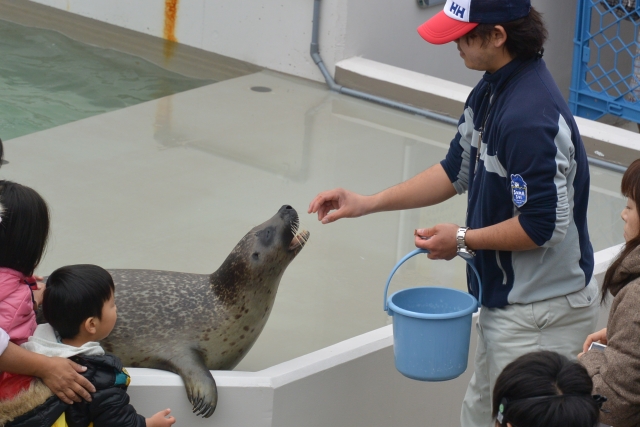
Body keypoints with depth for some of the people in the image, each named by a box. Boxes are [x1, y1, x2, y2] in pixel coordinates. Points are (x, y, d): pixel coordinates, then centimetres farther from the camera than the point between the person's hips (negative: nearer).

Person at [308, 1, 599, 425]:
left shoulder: (529, 116, -28)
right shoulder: (491, 92, 4)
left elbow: (544, 225, -27)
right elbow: (457, 171, 16)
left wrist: (464, 239, -13)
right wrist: (368, 203, 11)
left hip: (539, 311, -10)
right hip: (507, 301, 10)